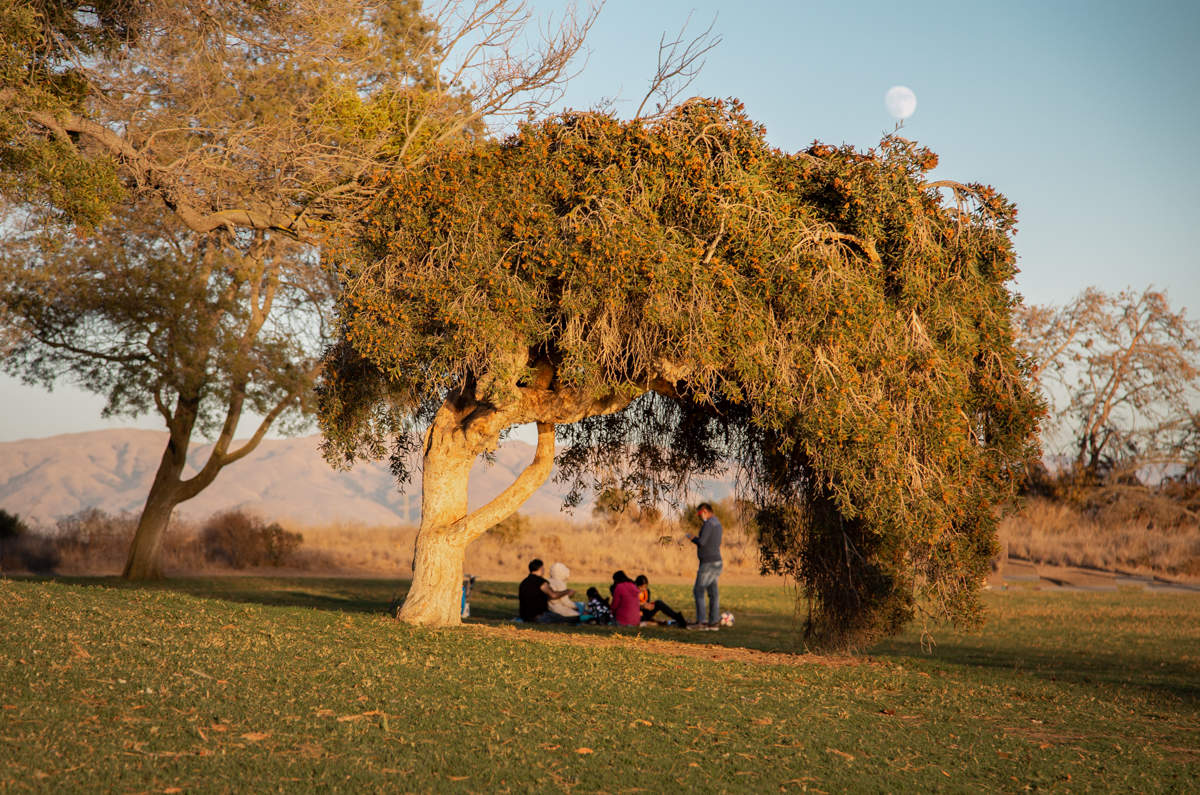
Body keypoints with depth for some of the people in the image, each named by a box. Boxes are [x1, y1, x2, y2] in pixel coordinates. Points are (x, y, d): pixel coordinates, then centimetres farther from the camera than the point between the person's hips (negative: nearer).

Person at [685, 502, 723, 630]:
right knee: (713, 592, 8)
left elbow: (701, 542, -21)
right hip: (717, 562, 9)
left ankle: (701, 621, -7)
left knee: (698, 591, -5)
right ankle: (714, 622, 7)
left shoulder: (708, 524, -15)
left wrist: (692, 538, -2)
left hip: (708, 563, -9)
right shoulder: (717, 523, 16)